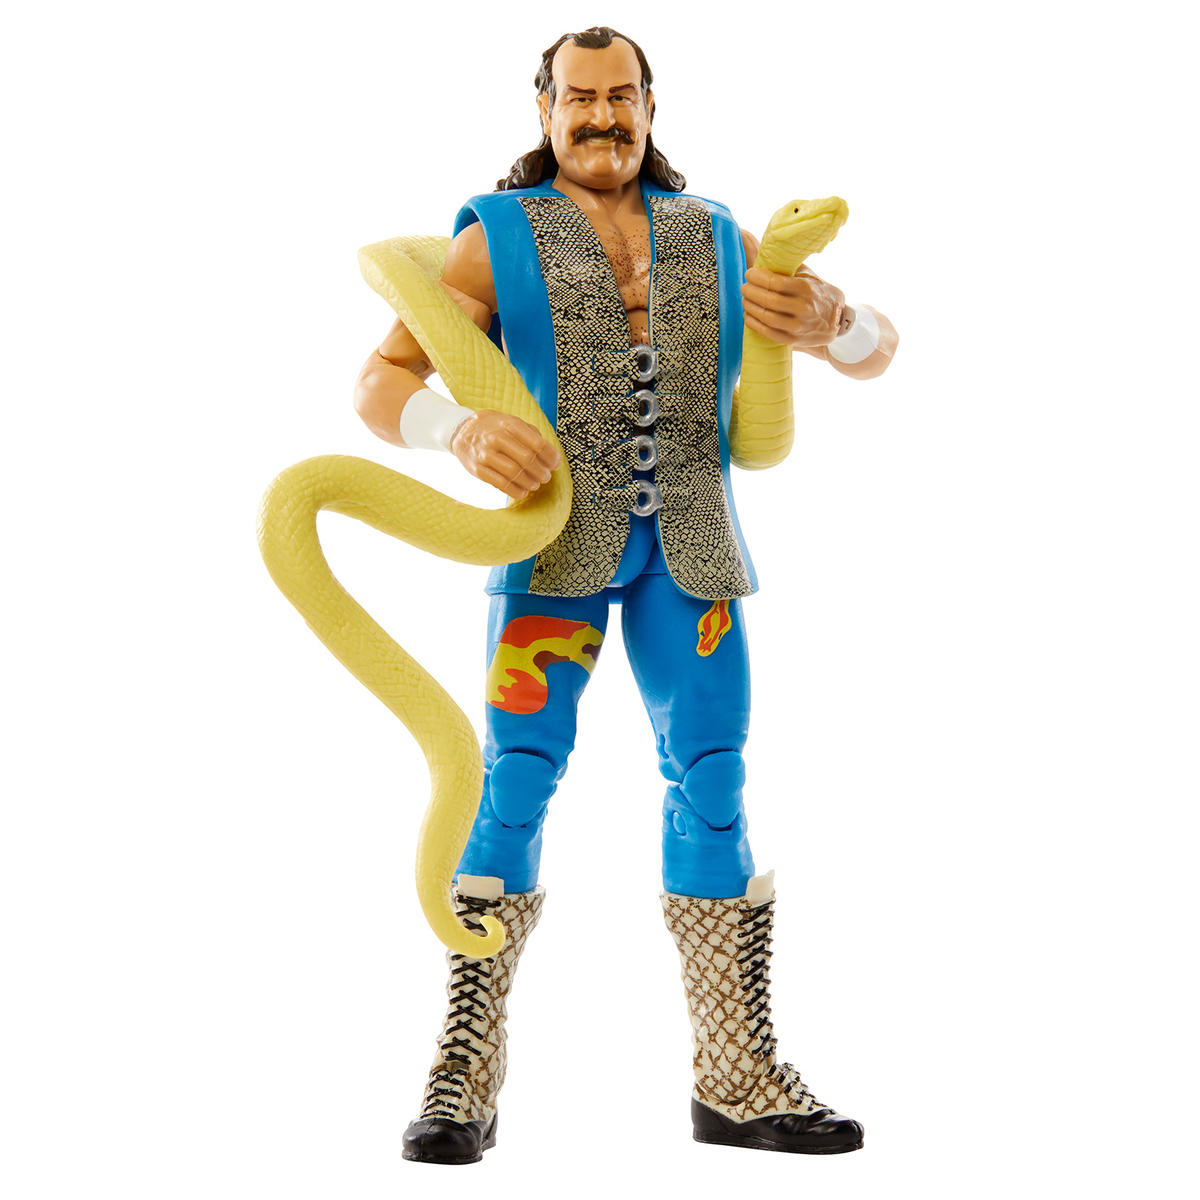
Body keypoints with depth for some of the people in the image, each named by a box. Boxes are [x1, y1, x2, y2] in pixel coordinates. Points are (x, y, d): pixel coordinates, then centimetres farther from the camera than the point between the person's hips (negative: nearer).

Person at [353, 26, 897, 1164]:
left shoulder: (715, 239, 10)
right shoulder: (496, 240, 0)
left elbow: (876, 348, 9)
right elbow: (380, 386, -5)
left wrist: (827, 324, -17)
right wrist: (463, 428, -28)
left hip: (686, 544, 3)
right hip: (556, 540, -3)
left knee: (713, 788, -1)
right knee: (515, 783, -12)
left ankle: (737, 1080, 4)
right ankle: (463, 1079, -7)